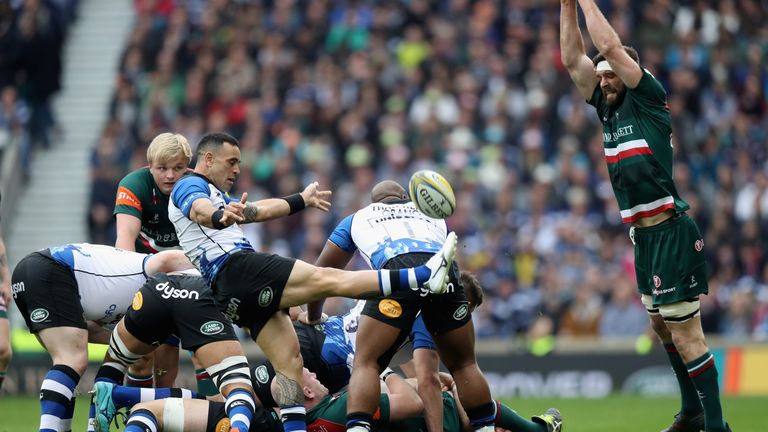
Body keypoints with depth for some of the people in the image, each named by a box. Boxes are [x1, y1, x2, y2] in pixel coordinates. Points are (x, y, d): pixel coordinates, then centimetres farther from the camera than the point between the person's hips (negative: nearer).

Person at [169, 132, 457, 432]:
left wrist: (301, 200, 53)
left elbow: (257, 210, 42)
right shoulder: (189, 187, 0)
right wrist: (221, 216, -47)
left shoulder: (213, 193, 31)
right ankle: (423, 277, -32)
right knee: (327, 279, -21)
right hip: (236, 268, -11)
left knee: (290, 362, 1)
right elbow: (201, 210, -24)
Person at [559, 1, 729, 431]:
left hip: (671, 231, -9)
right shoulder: (610, 108, 13)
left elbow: (610, 47, -15)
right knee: (661, 325, 18)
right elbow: (573, 59, 13)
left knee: (684, 333, -12)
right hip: (644, 234, 9)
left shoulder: (649, 99, -6)